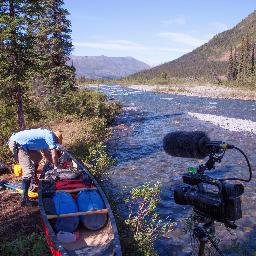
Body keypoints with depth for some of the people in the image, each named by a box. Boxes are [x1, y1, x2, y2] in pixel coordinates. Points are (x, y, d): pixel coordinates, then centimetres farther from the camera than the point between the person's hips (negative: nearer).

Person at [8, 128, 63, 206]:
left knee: (37, 157, 26)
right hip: (17, 144, -11)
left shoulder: (46, 134, 23)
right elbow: (54, 155, -5)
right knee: (29, 171, -13)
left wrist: (54, 163, 30)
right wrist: (56, 166, 10)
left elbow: (46, 153, 32)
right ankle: (24, 199, -11)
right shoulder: (51, 136, -4)